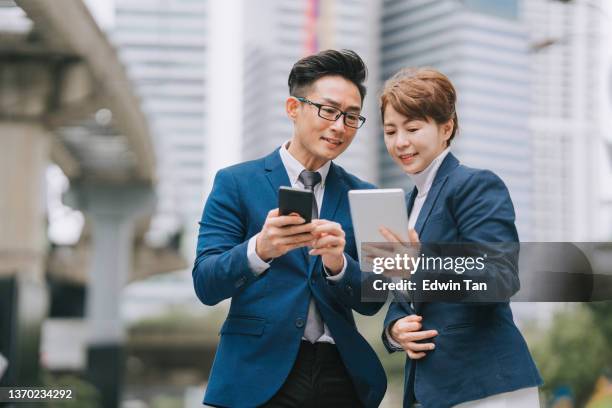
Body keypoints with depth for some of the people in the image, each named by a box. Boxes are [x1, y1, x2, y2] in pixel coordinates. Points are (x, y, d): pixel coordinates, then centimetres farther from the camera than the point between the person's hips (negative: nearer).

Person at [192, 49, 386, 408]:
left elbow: (371, 302, 3)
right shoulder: (236, 183, -1)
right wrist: (259, 249, -26)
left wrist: (338, 263, -18)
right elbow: (206, 285, -8)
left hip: (341, 377, 3)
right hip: (258, 377, -2)